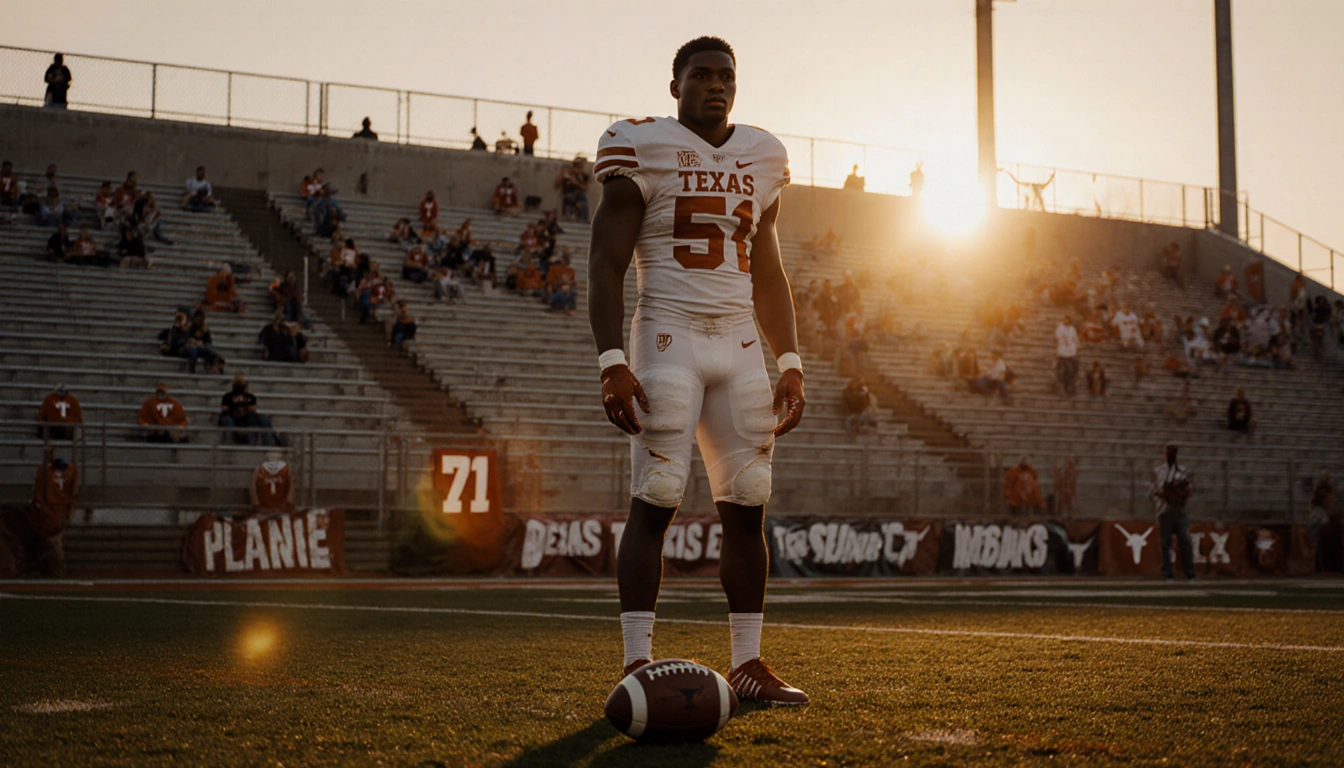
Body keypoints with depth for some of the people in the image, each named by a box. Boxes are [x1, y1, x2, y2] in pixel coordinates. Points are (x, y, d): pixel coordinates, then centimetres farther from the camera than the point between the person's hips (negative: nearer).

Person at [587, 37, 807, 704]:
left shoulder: (760, 158, 14)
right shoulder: (643, 149, -2)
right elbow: (607, 265, -5)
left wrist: (790, 362, 11)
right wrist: (613, 363, -14)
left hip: (740, 346, 5)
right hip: (669, 339, -5)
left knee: (747, 507, 3)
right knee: (655, 503, -9)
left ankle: (747, 663, 10)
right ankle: (638, 666, -5)